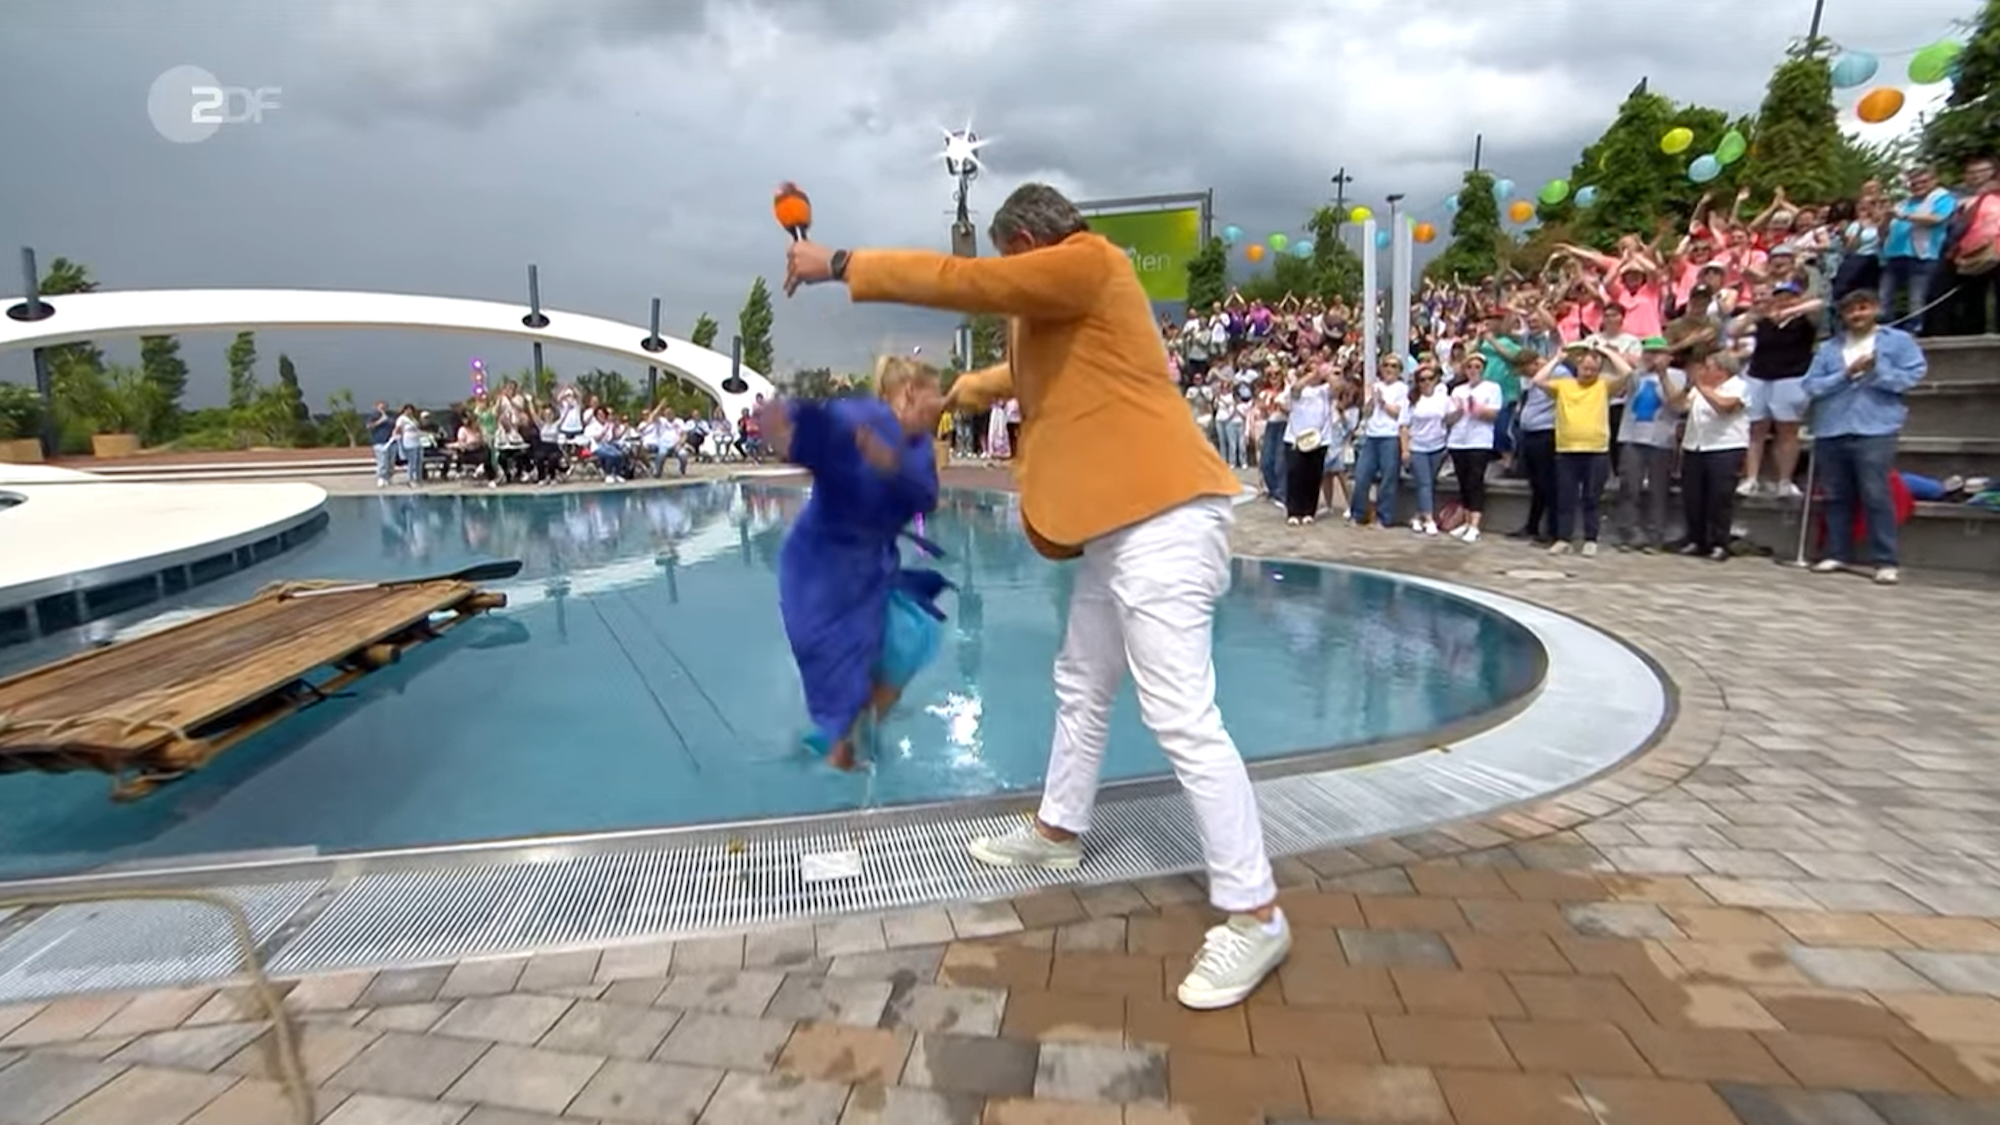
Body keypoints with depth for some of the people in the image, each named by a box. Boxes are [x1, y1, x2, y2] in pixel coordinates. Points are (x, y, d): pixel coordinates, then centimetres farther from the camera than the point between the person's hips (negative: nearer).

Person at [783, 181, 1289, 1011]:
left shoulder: (1086, 261, -5)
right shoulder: (1064, 299, 24)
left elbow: (963, 282, -12)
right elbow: (1034, 370, 42)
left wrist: (840, 265, -5)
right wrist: (966, 388, 58)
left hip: (1162, 517, -11)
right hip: (1123, 518, 11)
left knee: (1181, 715, -11)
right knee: (1082, 685, 19)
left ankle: (1254, 916, -2)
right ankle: (1058, 831, 37)